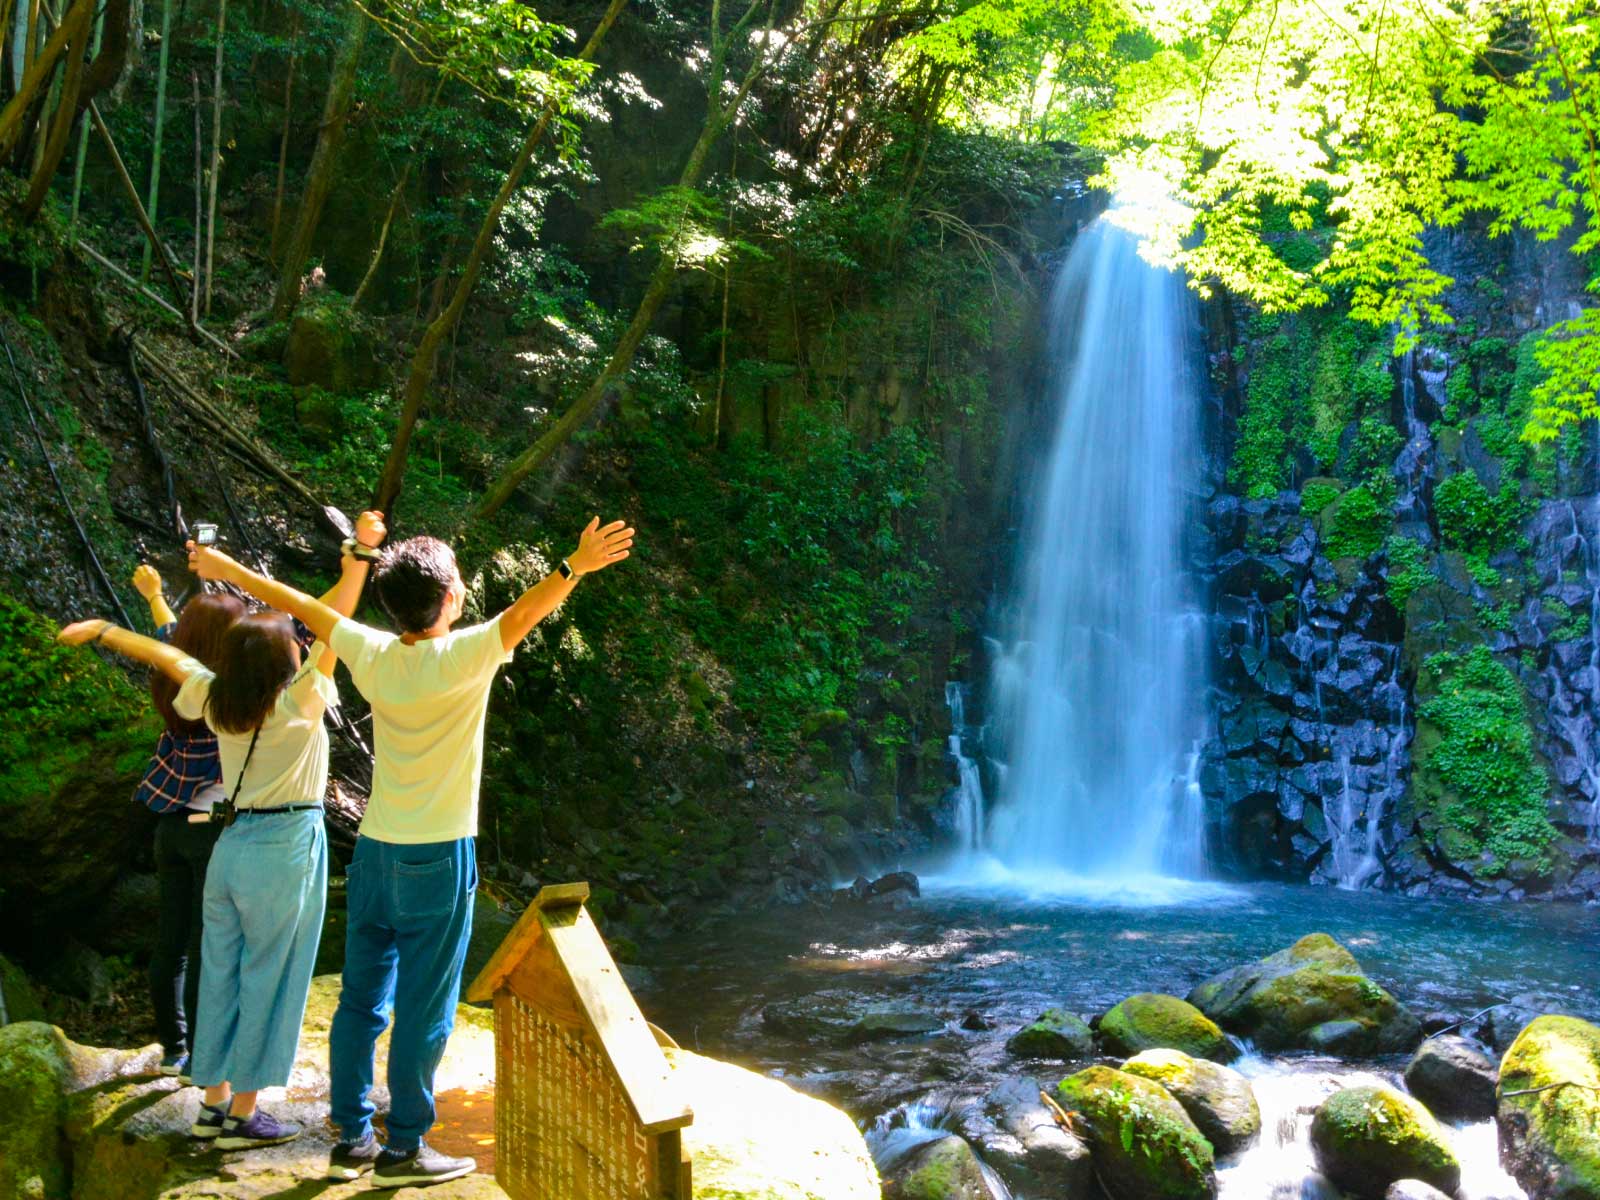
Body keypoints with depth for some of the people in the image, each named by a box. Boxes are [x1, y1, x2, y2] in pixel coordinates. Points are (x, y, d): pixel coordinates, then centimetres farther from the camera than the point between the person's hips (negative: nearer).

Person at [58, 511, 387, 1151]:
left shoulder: (218, 701, -1)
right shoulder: (298, 704, -15)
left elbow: (165, 653, 13)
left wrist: (102, 629, 26)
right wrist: (358, 555, -20)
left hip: (231, 845, 6)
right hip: (287, 848, -6)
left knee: (221, 972, 14)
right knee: (268, 979, 3)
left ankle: (213, 1102, 25)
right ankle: (242, 1116, 9)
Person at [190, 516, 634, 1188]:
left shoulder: (372, 655, -1)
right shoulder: (460, 659, -16)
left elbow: (300, 604, 10)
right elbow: (521, 615, -32)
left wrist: (230, 571, 22)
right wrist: (575, 568, -42)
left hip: (374, 853, 6)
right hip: (437, 858, -6)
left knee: (360, 1000, 13)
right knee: (423, 1012, 4)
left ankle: (351, 1140, 24)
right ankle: (403, 1149, 13)